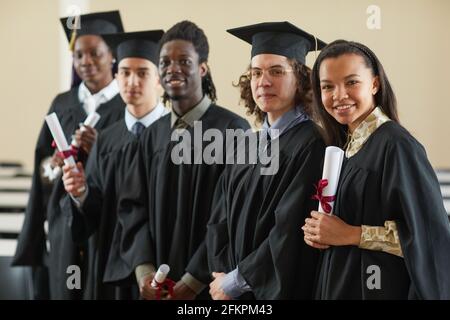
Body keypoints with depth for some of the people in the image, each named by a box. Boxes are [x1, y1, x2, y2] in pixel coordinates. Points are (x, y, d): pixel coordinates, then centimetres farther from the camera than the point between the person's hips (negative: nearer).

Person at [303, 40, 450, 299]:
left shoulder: (397, 146, -17)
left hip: (384, 289, -8)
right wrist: (319, 232, -3)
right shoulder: (344, 144, 6)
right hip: (343, 286, 8)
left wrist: (351, 234, -19)